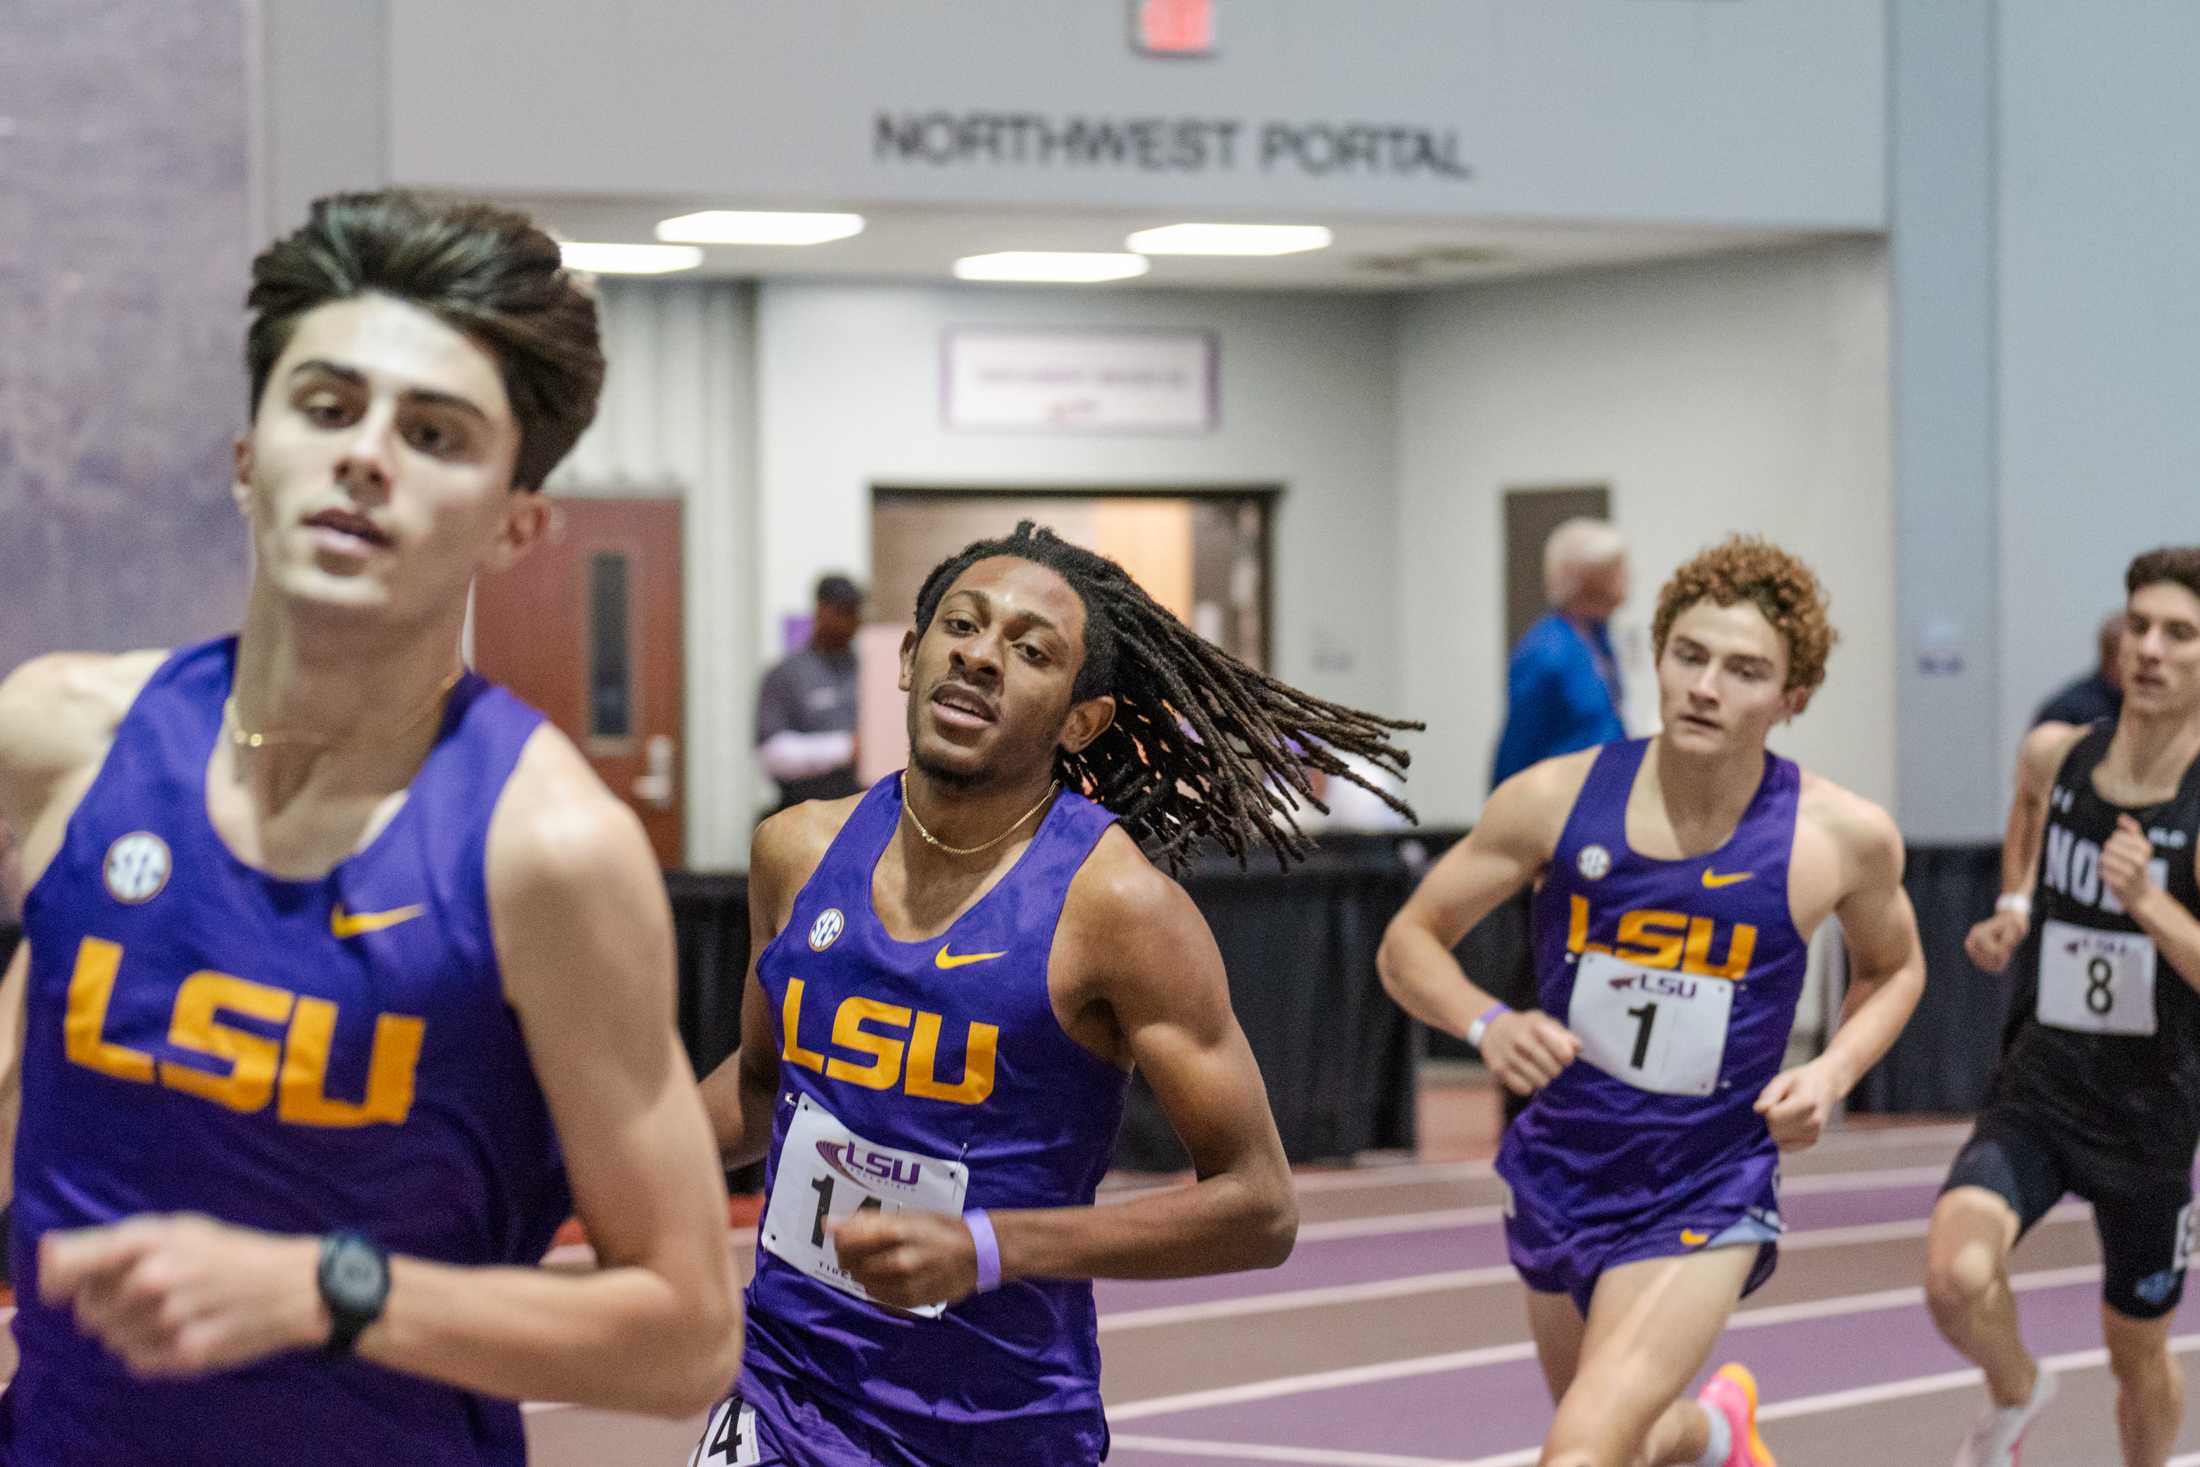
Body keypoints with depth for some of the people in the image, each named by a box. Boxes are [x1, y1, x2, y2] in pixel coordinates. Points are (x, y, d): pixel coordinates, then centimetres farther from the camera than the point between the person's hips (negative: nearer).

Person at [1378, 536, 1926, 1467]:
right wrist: (1487, 1024, -21)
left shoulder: (1845, 838, -11)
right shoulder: (1556, 800, -10)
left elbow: (1893, 967, 11)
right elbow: (1408, 944, -1)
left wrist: (1832, 1072, -8)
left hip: (1704, 1201, -3)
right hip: (1559, 1173, 3)